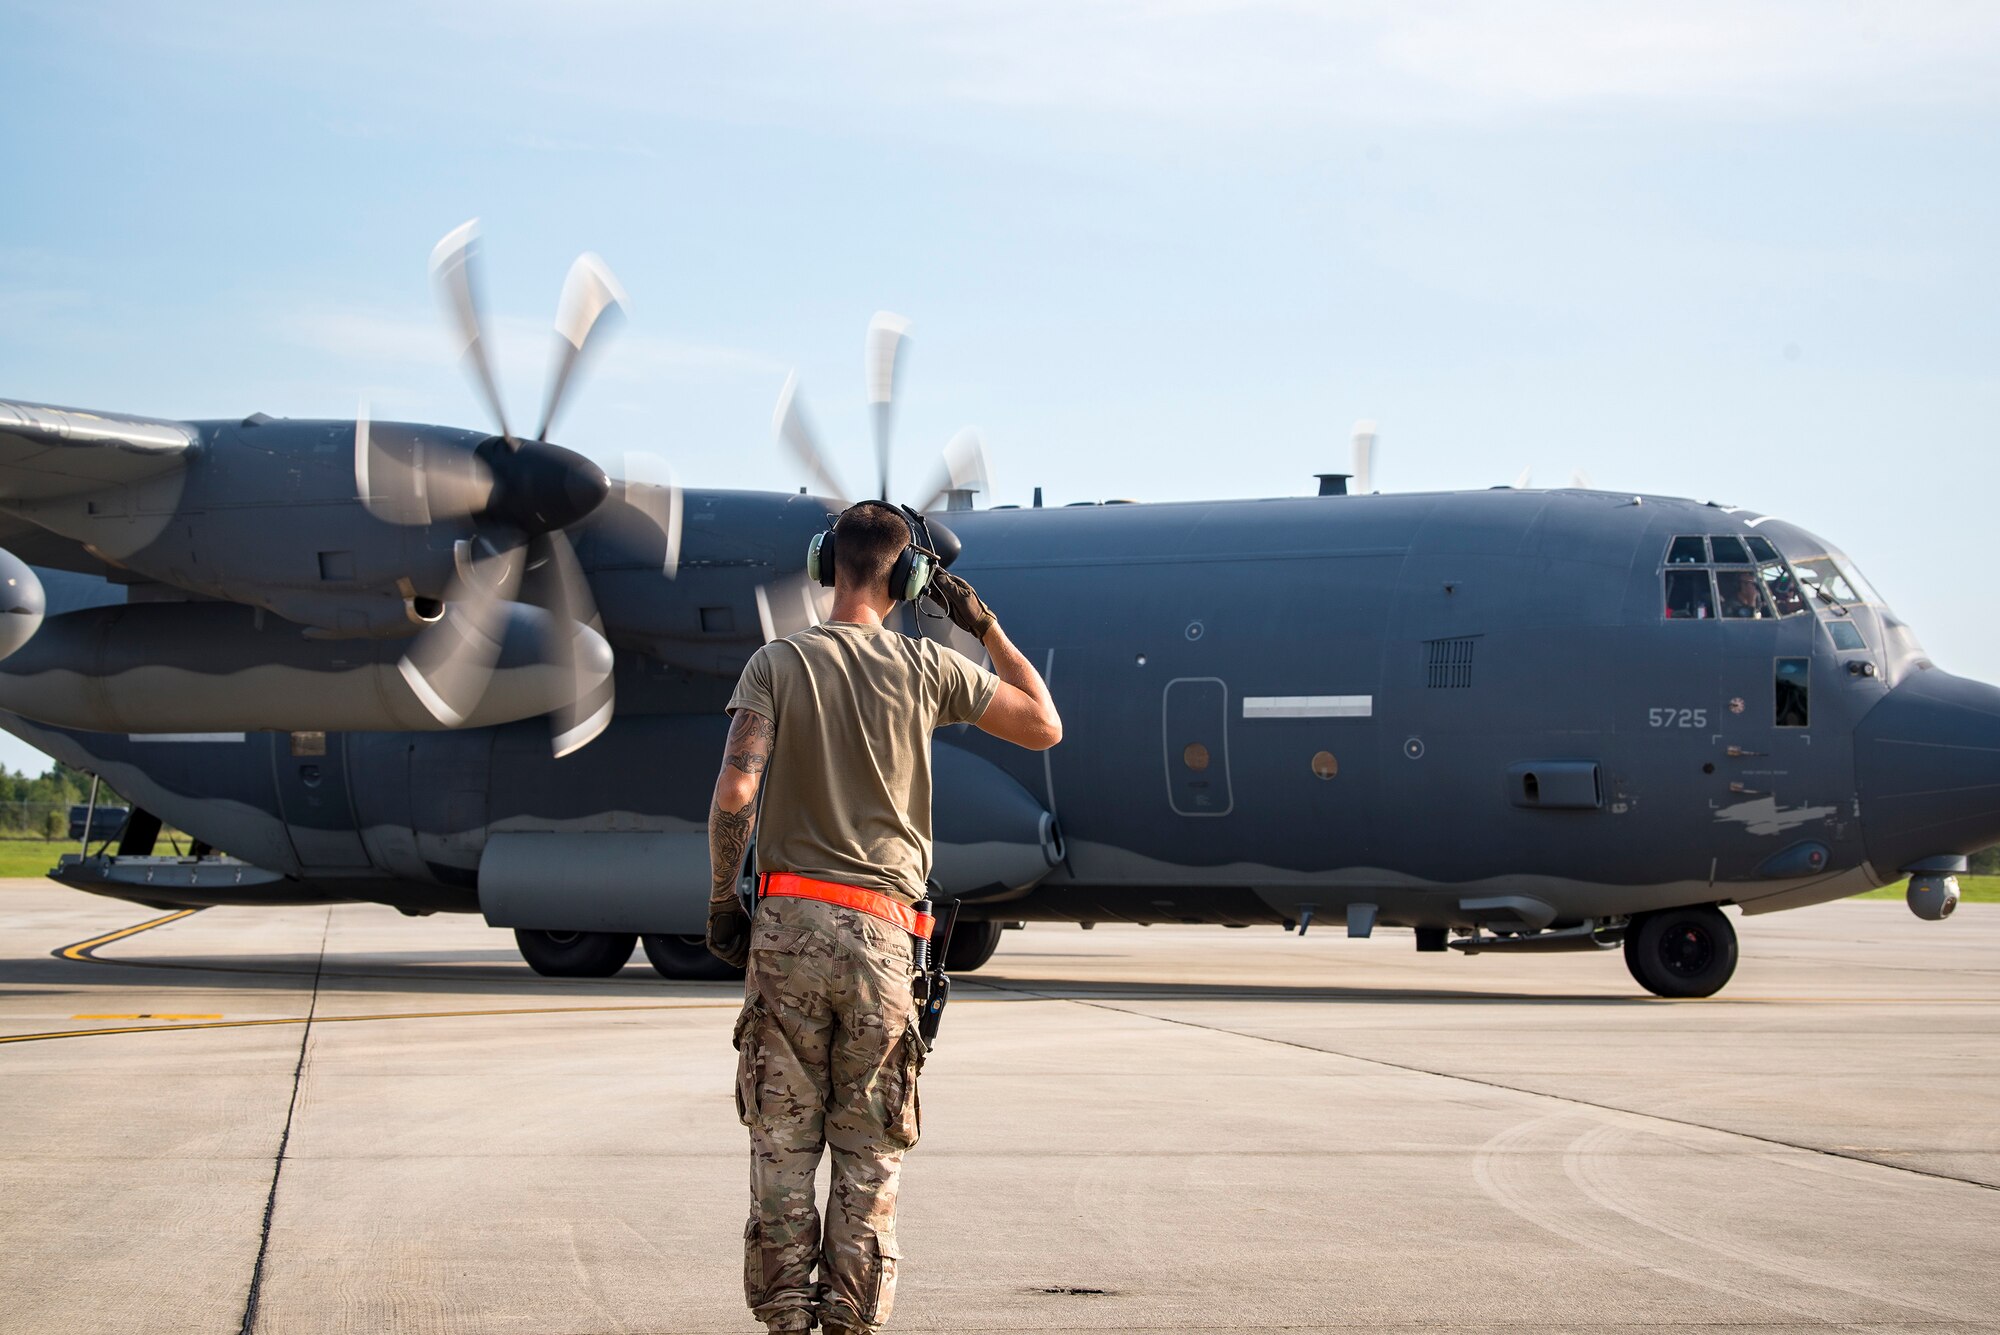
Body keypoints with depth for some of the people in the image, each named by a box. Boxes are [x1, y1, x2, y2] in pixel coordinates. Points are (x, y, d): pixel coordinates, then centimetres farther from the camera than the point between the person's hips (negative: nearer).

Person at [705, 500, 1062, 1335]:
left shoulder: (779, 663, 1)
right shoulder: (928, 669, 3)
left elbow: (736, 789, -11)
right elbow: (1045, 727, 15)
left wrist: (722, 899, 1)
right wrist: (987, 628, 20)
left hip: (787, 924, 0)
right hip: (882, 937, 0)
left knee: (783, 1142, 5)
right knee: (870, 1152, 7)